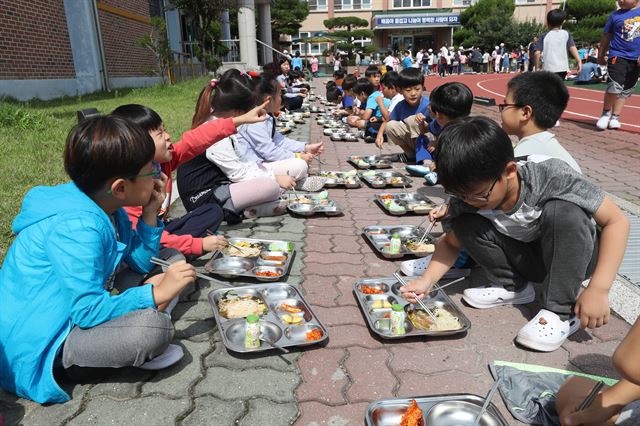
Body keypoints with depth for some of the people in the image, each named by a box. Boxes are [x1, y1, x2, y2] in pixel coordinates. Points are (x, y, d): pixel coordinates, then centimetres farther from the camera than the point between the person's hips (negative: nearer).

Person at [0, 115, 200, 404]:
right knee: (154, 327, -33)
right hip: (35, 347, -10)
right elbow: (89, 311, -32)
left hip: (74, 312, 10)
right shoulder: (78, 227, -29)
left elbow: (142, 262, 10)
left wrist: (150, 214, -4)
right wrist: (156, 294, -23)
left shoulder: (106, 207, -1)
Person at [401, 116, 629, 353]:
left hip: (577, 255, -3)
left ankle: (562, 311, -21)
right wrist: (427, 280, -20)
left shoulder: (551, 176, -31)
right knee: (464, 224, -20)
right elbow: (451, 242, -4)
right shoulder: (465, 200, -21)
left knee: (562, 209, -35)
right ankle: (512, 286, 2)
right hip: (529, 259, 3)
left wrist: (598, 289, -33)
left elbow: (617, 221, -26)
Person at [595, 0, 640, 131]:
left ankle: (615, 117, 20)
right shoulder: (615, 16, 1)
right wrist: (600, 56, 13)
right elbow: (606, 37, 10)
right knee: (614, 87, -18)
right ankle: (606, 113, 4)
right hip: (618, 56, -3)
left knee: (626, 90, 9)